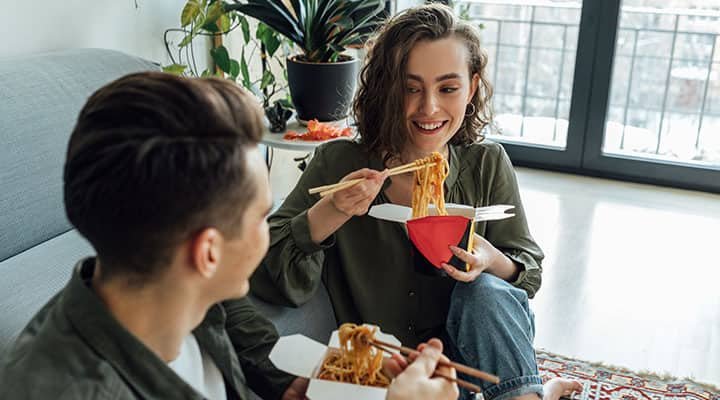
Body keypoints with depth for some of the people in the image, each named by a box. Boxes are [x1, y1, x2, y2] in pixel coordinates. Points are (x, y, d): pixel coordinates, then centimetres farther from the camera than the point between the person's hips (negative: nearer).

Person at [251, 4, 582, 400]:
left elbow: (530, 270, 3)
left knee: (485, 290, -28)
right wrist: (330, 213, -30)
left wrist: (492, 262, -21)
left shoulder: (487, 165, -4)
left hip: (469, 350, 2)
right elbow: (267, 275, -13)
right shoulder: (337, 164, -10)